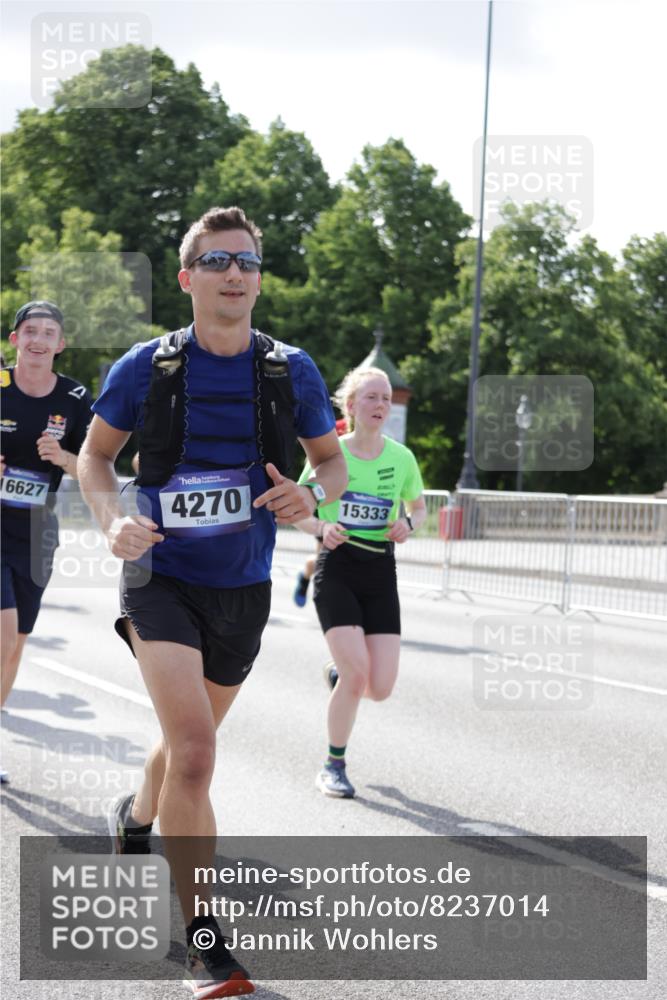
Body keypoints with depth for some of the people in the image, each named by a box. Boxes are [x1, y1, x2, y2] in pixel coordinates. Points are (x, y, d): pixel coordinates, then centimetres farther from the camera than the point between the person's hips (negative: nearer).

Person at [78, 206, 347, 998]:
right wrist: (113, 519, -15)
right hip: (162, 578, -4)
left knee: (191, 739, 23)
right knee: (194, 749, -21)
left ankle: (137, 814, 58)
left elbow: (332, 462, 8)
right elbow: (95, 454, 5)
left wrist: (311, 494, -15)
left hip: (243, 587, 4)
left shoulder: (291, 370, -3)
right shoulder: (147, 367, -8)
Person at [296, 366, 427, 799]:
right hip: (337, 570, -3)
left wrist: (408, 524, -6)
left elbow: (420, 507, 17)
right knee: (358, 671, -18)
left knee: (381, 687, -5)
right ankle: (334, 765, 3)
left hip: (381, 573, 3)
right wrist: (323, 528, -15)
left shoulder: (401, 458, 2)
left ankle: (338, 674, 33)